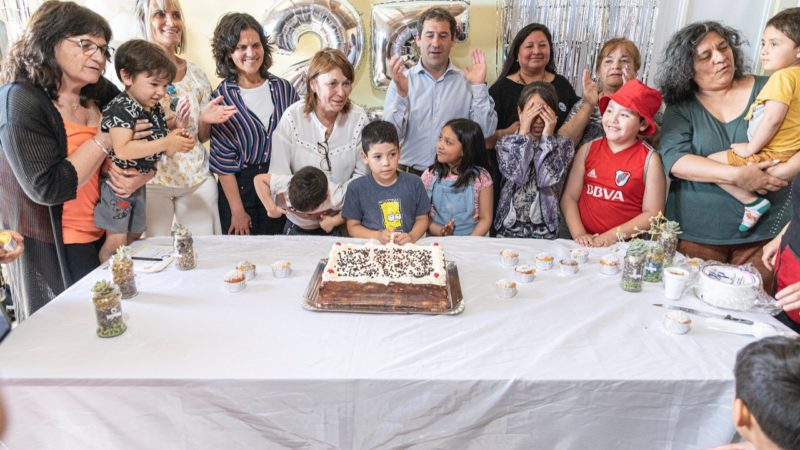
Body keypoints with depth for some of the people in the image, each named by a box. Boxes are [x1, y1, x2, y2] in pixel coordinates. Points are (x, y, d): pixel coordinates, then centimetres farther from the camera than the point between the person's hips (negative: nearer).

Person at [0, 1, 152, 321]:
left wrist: (141, 175, -13)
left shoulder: (102, 92, 1)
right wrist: (104, 141, -20)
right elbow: (47, 188, -23)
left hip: (107, 235, 6)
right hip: (53, 247, -5)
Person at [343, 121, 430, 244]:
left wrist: (413, 236, -10)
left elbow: (422, 219, 9)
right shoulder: (356, 188, -1)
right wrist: (377, 236, -12)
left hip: (407, 247, 2)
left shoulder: (414, 183, 3)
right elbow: (353, 226, 3)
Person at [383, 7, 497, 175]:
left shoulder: (467, 80, 5)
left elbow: (486, 131, 0)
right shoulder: (402, 80, 4)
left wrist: (479, 87, -7)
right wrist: (401, 93, -15)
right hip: (410, 174, -1)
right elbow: (390, 134, -3)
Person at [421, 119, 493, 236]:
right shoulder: (430, 175, 2)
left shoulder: (480, 178, -3)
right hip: (436, 241, 1)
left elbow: (485, 219, 0)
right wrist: (440, 232, -13)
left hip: (470, 241, -1)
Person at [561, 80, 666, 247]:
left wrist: (613, 235, -12)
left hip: (625, 245, -2)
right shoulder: (588, 150, 6)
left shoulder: (649, 159, -1)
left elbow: (652, 213, -2)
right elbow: (569, 197, 3)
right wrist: (578, 233, -10)